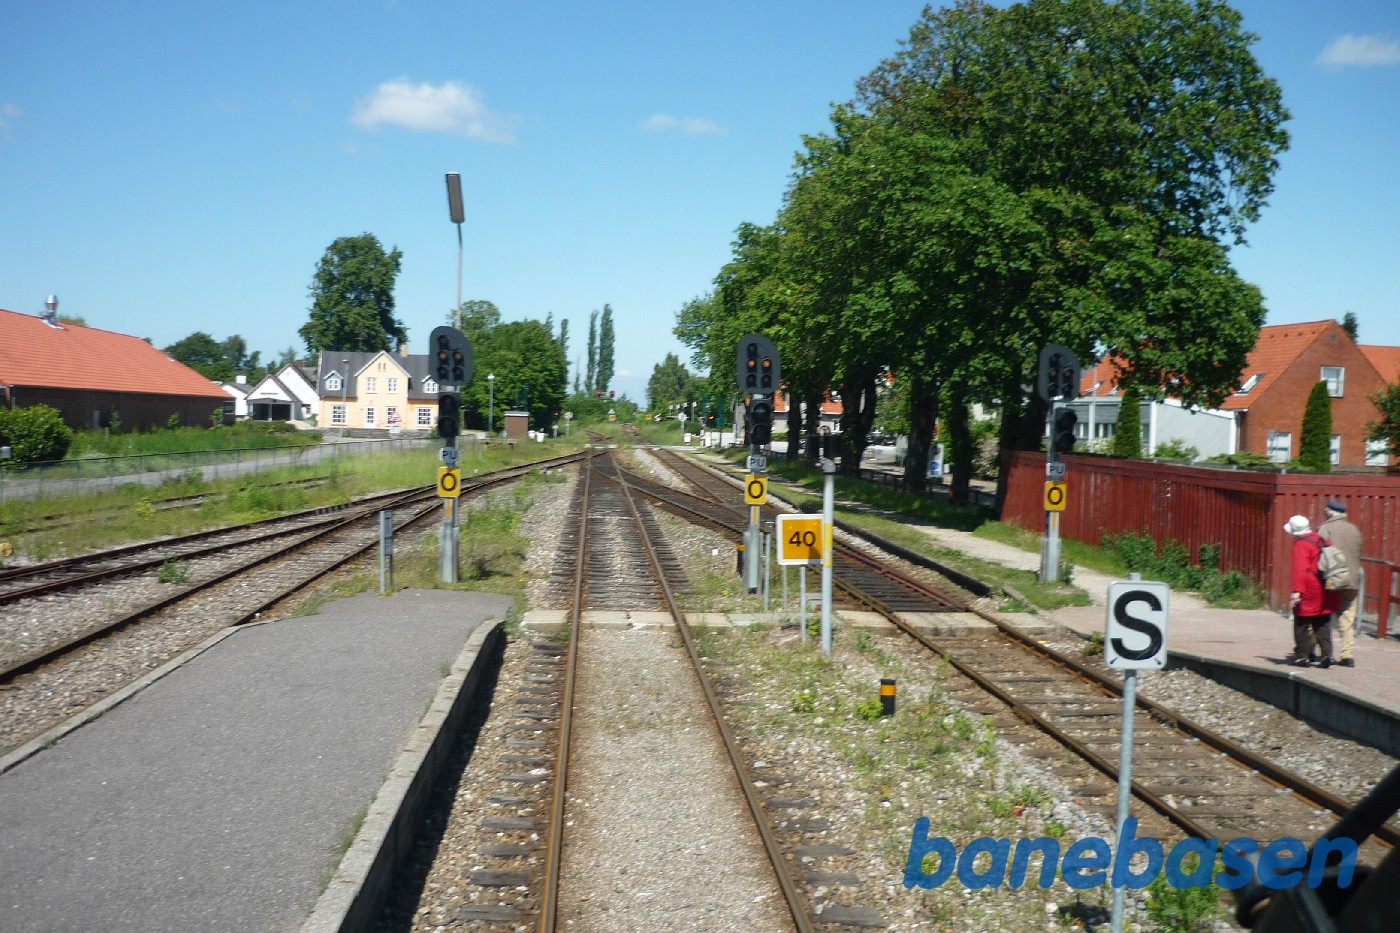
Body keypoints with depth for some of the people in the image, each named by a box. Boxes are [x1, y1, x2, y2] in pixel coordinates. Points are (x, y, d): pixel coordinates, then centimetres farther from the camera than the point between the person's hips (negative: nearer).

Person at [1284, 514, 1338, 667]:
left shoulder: (1301, 545, -13)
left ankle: (1302, 656, 9)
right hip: (1326, 592, 7)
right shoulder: (1321, 540, 11)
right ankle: (1326, 655, 7)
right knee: (1323, 625, 13)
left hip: (1309, 592, -7)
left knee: (1302, 624, 5)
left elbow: (1300, 569, -24)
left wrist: (1297, 590, -30)